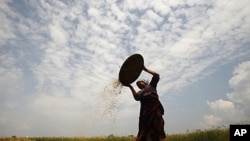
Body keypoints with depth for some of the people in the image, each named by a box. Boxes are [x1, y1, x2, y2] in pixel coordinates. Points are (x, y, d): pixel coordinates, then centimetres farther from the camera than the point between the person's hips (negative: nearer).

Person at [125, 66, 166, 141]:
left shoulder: (151, 85, 22)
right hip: (145, 110, 3)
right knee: (144, 129, -3)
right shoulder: (140, 92, 24)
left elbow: (156, 75, 11)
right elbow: (136, 97, 1)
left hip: (155, 108, -2)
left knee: (157, 127, -10)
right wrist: (131, 87, -6)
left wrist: (146, 69, 13)